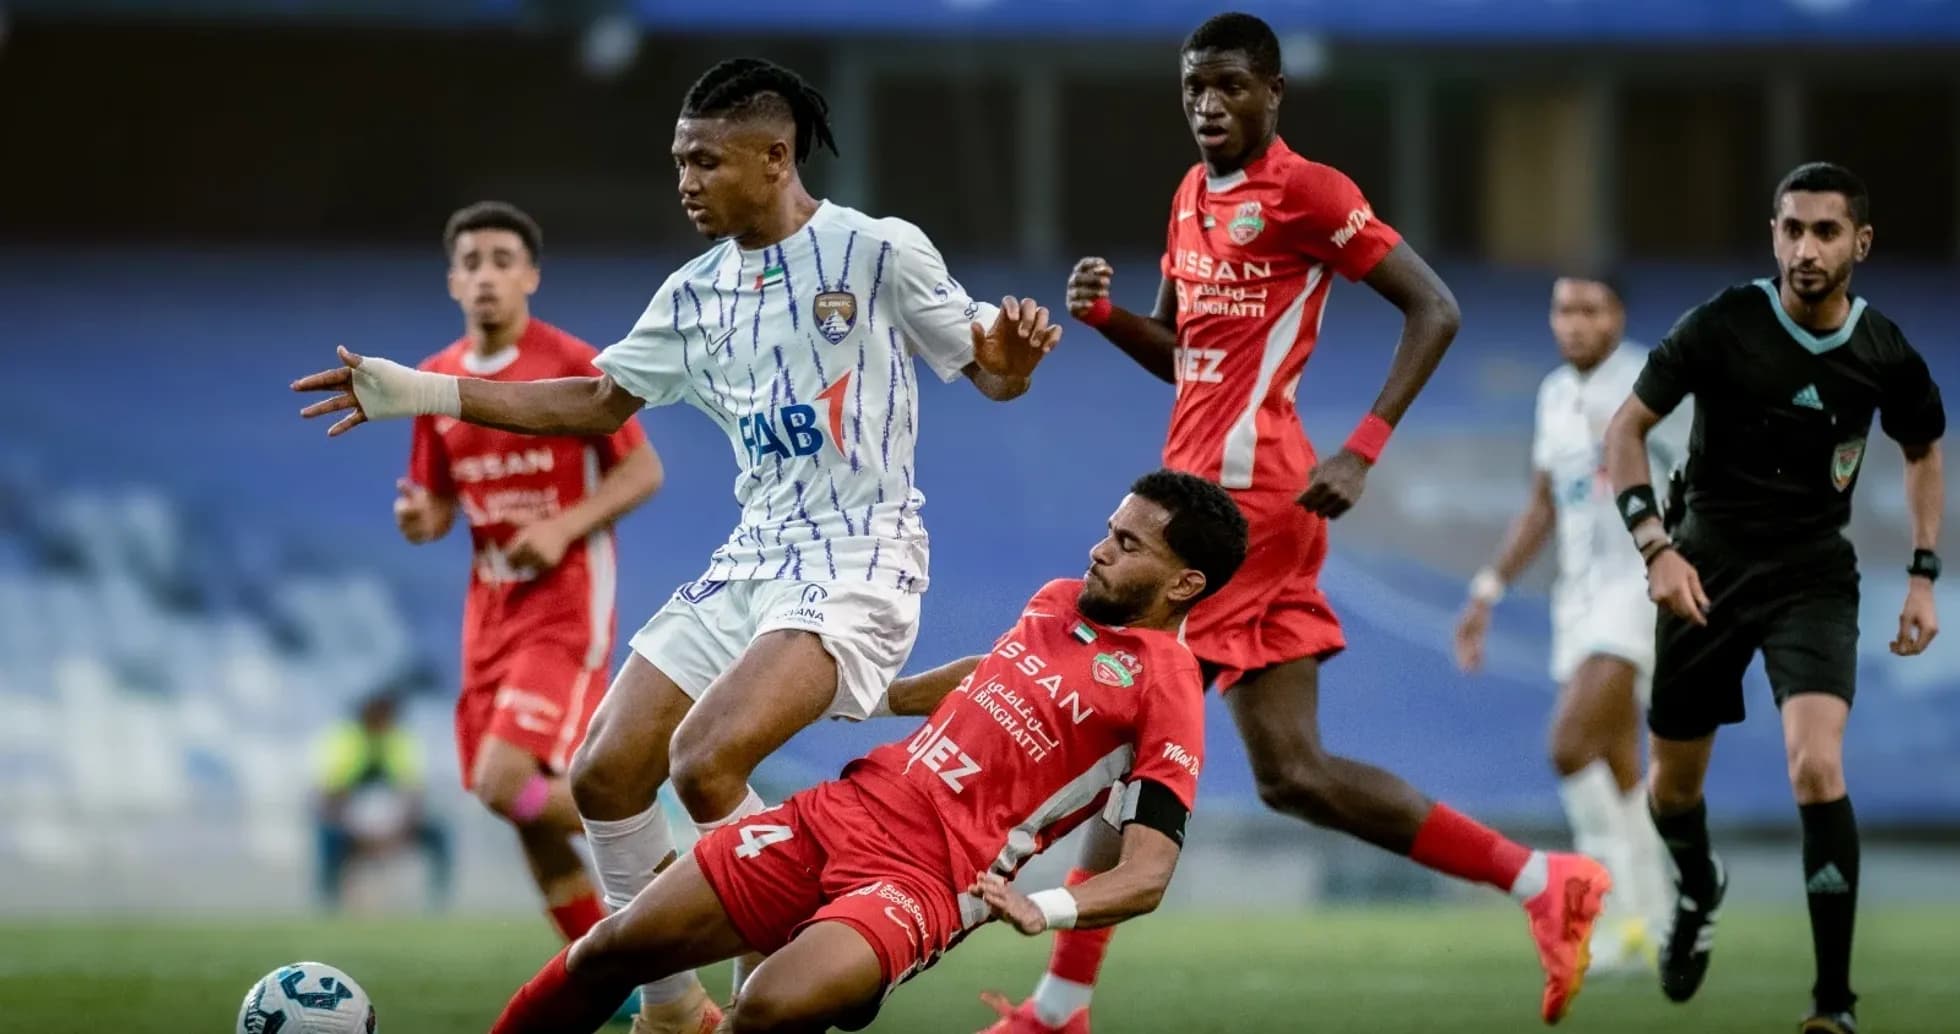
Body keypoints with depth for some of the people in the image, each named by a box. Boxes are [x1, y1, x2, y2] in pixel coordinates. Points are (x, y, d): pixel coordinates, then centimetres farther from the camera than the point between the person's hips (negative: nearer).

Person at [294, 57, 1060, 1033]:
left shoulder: (878, 251, -8)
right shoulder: (696, 294, 11)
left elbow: (992, 375, -2)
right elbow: (598, 401, 19)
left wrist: (1010, 348, -27)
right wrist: (423, 394, 12)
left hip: (858, 559, -7)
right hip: (753, 558, 7)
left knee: (706, 763, -26)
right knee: (606, 777, 1)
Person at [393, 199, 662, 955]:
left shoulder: (573, 366, -9)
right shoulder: (438, 381, 8)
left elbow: (643, 471, -6)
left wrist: (565, 527, -19)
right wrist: (418, 519, -8)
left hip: (566, 604, -6)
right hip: (491, 608, 6)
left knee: (509, 784, -22)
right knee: (528, 806, 6)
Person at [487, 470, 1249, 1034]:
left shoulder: (1164, 686, -11)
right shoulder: (1060, 601, 12)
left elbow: (1147, 875, -16)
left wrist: (1045, 910, -32)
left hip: (926, 878, -7)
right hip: (845, 811, 8)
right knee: (617, 948, 3)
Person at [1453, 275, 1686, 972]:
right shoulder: (1556, 394, 12)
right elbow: (1542, 509, 21)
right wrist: (1486, 594, 16)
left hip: (1642, 587, -7)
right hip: (1579, 595, 7)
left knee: (1571, 744, -19)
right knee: (1617, 774, 7)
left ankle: (1621, 907, -9)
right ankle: (1649, 936, 13)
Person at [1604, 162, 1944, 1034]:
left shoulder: (1885, 354, -7)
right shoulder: (1724, 325, -14)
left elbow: (1923, 453, 14)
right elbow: (1625, 429, -7)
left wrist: (1923, 576, 7)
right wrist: (1655, 545, -18)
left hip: (1814, 578, -1)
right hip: (1708, 568, 1)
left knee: (1817, 768, -23)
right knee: (1674, 784, 13)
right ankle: (1699, 893, 50)